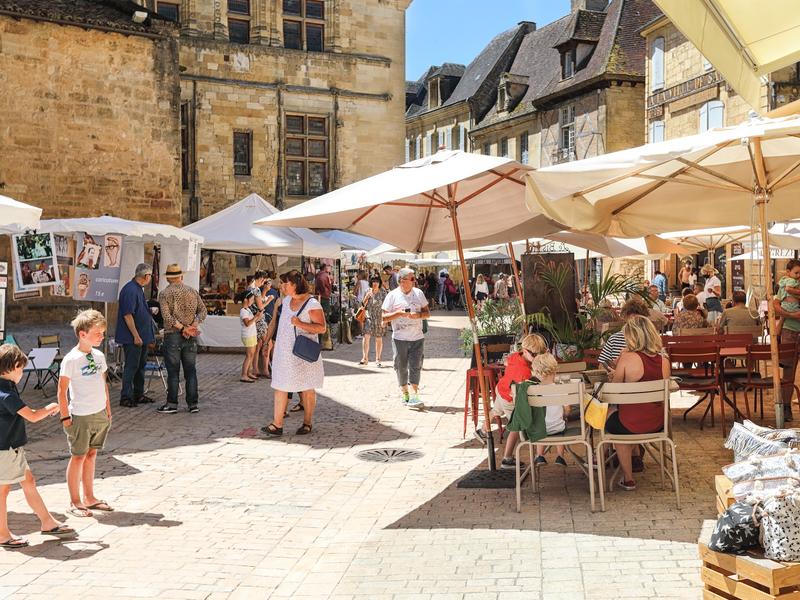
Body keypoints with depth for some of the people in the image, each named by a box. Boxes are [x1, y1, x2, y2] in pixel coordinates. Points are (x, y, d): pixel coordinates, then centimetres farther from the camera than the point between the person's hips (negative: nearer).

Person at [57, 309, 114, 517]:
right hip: (81, 416, -6)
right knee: (78, 457, 4)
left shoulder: (99, 356, 6)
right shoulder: (71, 359, -15)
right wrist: (65, 417, -12)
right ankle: (74, 502, 16)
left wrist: (108, 410, 15)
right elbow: (62, 391, -12)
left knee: (91, 455, 14)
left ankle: (89, 498, 24)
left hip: (100, 414, 6)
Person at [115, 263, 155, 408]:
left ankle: (138, 395, 24)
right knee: (131, 366, -5)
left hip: (141, 336, 10)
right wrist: (136, 336, -22)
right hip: (132, 337, -10)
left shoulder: (138, 289, 13)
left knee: (140, 365, 15)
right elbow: (127, 315, -23)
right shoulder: (130, 290, -19)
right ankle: (125, 397, 1)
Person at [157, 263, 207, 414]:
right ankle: (193, 404, 10)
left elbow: (167, 316, -14)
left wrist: (182, 328, -11)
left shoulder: (164, 293, -3)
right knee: (191, 371, 8)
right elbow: (203, 310, 2)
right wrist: (194, 325, -7)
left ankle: (172, 404, 4)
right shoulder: (192, 291, 8)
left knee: (173, 372, 1)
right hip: (191, 337, 3)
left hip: (173, 335, -3)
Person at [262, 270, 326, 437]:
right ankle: (277, 425, 4)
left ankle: (308, 423, 18)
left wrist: (301, 324, -26)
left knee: (307, 388, 6)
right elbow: (277, 321, 21)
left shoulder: (312, 304, -13)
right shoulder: (286, 301, 9)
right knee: (280, 386, 2)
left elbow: (322, 328, -16)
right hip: (284, 352, 7)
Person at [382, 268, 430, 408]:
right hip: (399, 338, -2)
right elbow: (384, 317, -3)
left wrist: (418, 315, -10)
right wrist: (398, 313, -17)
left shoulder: (418, 293, 8)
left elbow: (427, 313, 10)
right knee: (401, 366, 6)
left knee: (415, 366, -5)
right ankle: (404, 393, 22)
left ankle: (414, 395, -5)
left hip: (417, 338, 2)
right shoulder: (392, 295, -2)